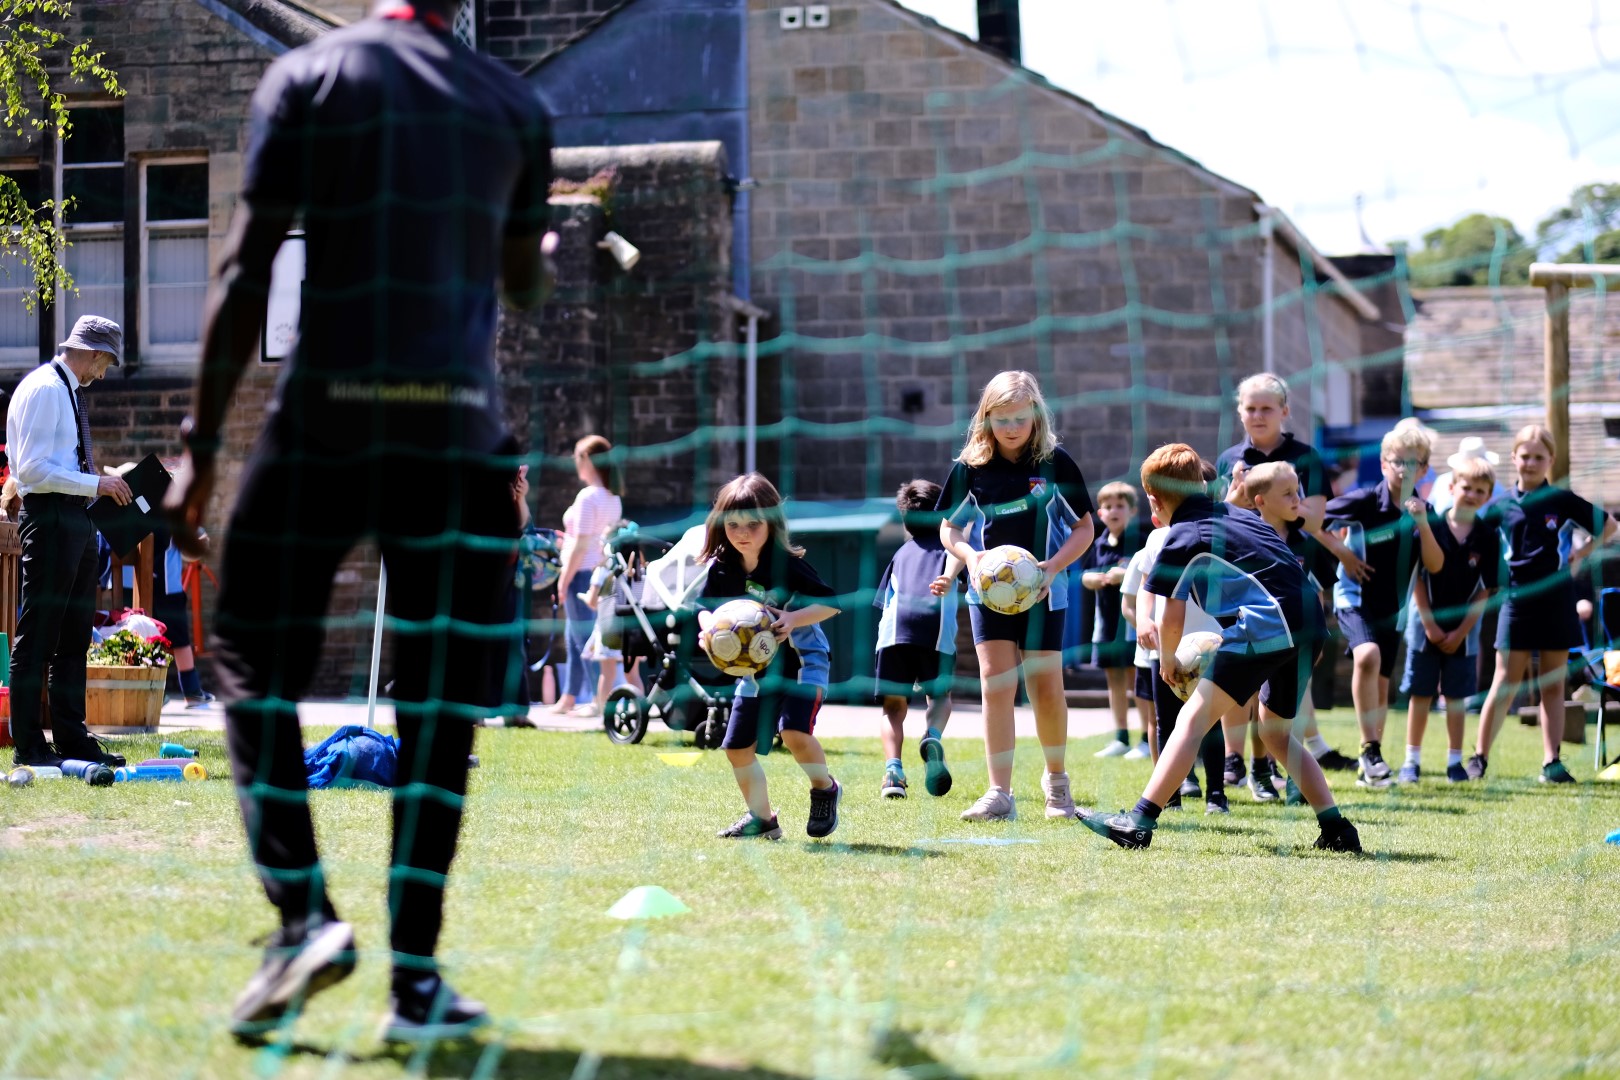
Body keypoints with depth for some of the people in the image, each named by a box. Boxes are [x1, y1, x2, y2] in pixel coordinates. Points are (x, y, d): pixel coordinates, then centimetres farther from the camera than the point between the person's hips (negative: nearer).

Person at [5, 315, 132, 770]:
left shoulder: (69, 391, 17)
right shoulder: (43, 389, -12)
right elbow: (33, 469, -19)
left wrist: (98, 484, 14)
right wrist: (95, 484, -18)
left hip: (75, 519, 10)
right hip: (49, 519, -10)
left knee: (74, 638, 11)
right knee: (37, 639, -5)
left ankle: (71, 739, 16)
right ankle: (29, 746, -2)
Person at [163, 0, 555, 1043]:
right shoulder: (514, 104, 10)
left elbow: (245, 271, -3)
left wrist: (202, 443, 0)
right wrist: (544, 254, 48)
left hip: (327, 418, -2)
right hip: (460, 427, 2)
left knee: (257, 669, 8)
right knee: (440, 707, 4)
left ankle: (305, 915, -8)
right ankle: (416, 983, 2)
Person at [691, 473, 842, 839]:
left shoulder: (787, 564, -21)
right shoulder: (721, 568, -7)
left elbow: (831, 603, -19)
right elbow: (706, 606, 0)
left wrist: (795, 619, -35)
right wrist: (709, 626, -24)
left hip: (803, 660, -6)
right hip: (757, 667, 6)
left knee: (794, 732, -26)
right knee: (737, 747, 5)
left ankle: (824, 789, 3)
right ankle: (761, 818, 25)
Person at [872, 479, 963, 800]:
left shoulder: (901, 553, 35)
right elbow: (956, 556, 2)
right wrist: (949, 578, -18)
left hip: (895, 627, 1)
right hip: (936, 624, -1)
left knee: (894, 705, 7)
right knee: (940, 695, 17)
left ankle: (893, 768, -17)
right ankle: (933, 736, -16)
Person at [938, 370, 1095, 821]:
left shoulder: (1055, 462, -7)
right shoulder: (970, 467, -3)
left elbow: (1084, 528, 1)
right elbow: (949, 528, 8)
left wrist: (1054, 566, -15)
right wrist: (968, 556, -13)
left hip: (1042, 592, -1)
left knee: (1046, 687, 1)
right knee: (996, 684, -7)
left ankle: (1056, 777, 25)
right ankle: (999, 794, -6)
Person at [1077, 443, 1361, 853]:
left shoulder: (1182, 538, 4)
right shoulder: (1241, 516, 26)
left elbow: (1173, 618, 3)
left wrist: (1167, 660, 24)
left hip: (1266, 627, -8)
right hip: (1308, 623, 8)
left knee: (1193, 718, -6)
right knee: (1275, 731, 23)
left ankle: (1139, 822, -13)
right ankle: (1336, 829, 18)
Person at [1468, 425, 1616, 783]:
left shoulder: (1563, 500, 0)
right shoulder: (1502, 505, 2)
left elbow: (1608, 526, 9)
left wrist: (1581, 555, 2)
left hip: (1556, 601, 0)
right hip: (1517, 601, 0)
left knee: (1554, 684, 4)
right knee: (1506, 682, -1)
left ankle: (1551, 762, 6)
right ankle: (1479, 757, 5)